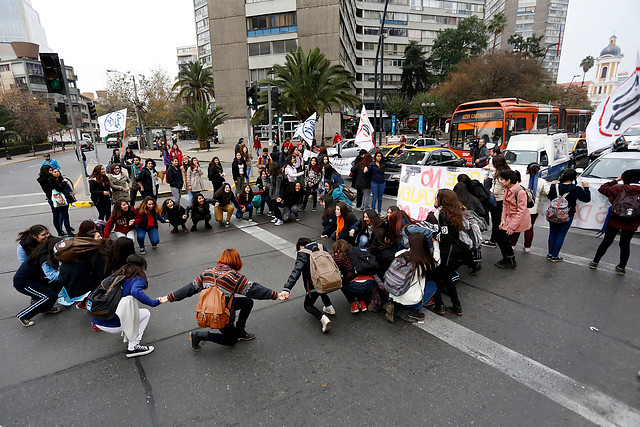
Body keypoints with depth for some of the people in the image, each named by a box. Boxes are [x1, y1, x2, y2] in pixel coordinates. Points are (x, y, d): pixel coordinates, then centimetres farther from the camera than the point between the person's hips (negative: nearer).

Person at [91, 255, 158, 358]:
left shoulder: (117, 275, 13)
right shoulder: (138, 279, -8)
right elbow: (136, 292, -30)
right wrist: (153, 303, -21)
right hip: (111, 325, -8)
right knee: (146, 313, 9)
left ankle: (127, 332, 35)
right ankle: (133, 347, 4)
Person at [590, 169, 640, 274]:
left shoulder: (619, 189, -10)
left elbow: (602, 189, 1)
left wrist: (616, 180, 5)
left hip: (615, 221, -1)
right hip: (631, 224, 1)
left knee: (606, 242, 10)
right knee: (625, 244, 13)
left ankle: (595, 262, 17)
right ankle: (621, 267, 22)